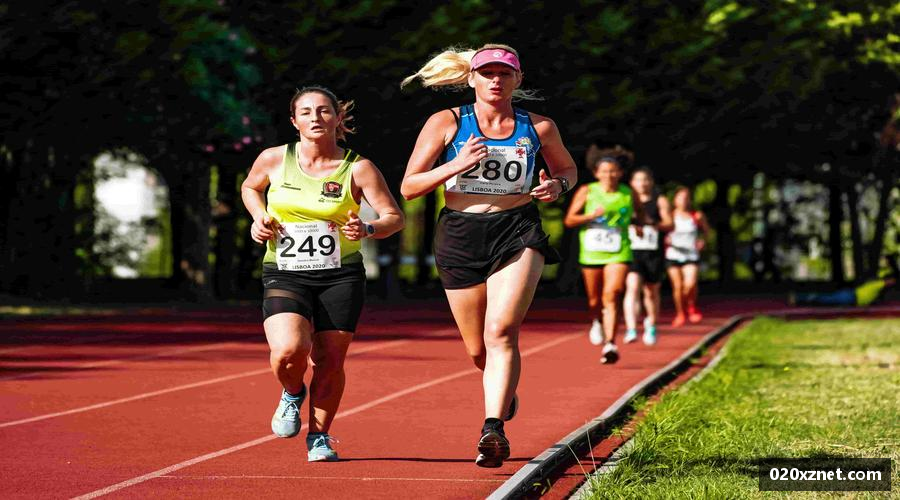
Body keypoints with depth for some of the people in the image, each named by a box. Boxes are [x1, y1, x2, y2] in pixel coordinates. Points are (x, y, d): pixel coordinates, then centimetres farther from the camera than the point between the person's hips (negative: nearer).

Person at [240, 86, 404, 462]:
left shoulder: (358, 168, -4)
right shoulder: (274, 159, 0)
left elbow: (394, 217, -3)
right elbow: (250, 187, 22)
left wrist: (367, 230, -24)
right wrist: (260, 218, 3)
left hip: (341, 276, 0)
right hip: (284, 275, 0)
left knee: (330, 362, 0)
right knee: (289, 350, -23)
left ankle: (319, 437, 24)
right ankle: (292, 394, 13)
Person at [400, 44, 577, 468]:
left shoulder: (538, 128, 5)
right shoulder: (447, 123, 1)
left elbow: (567, 168, 23)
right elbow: (409, 187, -1)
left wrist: (557, 186, -1)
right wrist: (455, 166, -16)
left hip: (518, 234, -1)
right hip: (460, 237, 1)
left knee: (501, 332, -22)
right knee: (478, 349, 10)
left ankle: (493, 429, -25)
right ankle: (506, 393, 44)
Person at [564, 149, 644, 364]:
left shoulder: (628, 194, 4)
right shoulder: (587, 191, 0)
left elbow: (640, 212, 25)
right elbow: (569, 220, -2)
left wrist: (638, 224, 9)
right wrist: (591, 215, -15)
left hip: (618, 254, -1)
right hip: (591, 253, 1)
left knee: (611, 297, -19)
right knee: (595, 300, 12)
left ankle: (610, 344, -23)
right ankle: (597, 322, 48)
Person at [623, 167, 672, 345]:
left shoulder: (660, 201, 5)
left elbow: (669, 225, -3)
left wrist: (651, 223, -20)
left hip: (653, 253, 1)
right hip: (632, 251, -1)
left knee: (651, 292, 13)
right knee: (632, 287, -20)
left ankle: (651, 324, 40)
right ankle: (631, 330, -28)